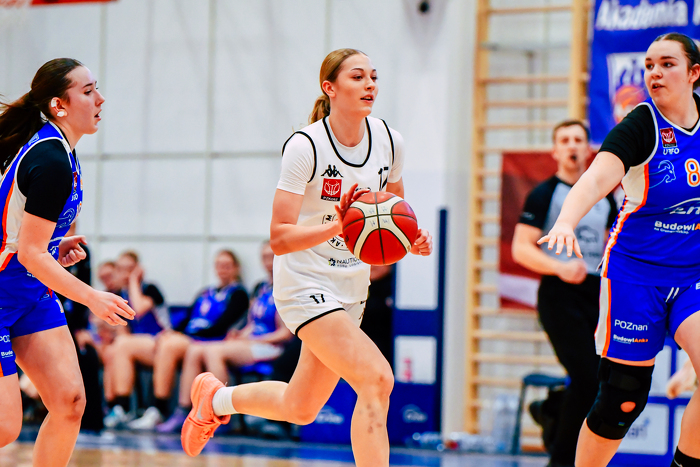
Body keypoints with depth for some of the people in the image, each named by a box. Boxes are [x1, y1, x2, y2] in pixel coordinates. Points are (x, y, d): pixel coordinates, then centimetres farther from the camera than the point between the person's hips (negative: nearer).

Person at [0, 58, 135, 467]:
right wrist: (93, 299, -18)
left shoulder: (53, 147, 7)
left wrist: (57, 250, 9)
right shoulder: (52, 161, -22)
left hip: (33, 294, 9)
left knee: (70, 402, -3)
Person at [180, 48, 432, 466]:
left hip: (352, 288, 7)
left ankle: (216, 397, 43)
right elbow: (280, 238, -21)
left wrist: (412, 239, -5)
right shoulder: (305, 146, -18)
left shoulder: (388, 141, -1)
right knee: (376, 379, -24)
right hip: (305, 286, -7)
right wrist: (337, 226, -36)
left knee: (299, 409, 16)